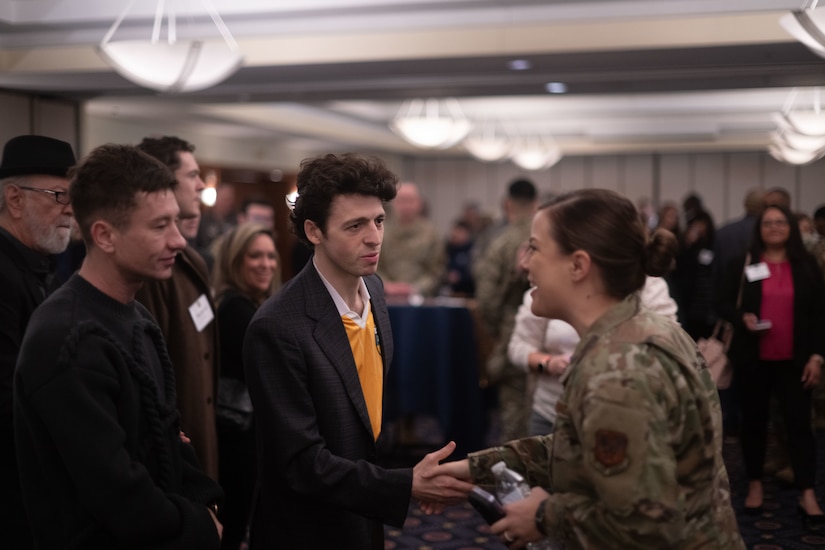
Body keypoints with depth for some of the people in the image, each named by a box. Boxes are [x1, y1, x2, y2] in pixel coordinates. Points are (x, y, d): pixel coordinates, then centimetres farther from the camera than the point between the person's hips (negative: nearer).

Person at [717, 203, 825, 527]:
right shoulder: (742, 265, 1)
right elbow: (724, 304, 3)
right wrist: (742, 318, -18)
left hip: (794, 360, 0)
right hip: (754, 358, 0)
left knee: (799, 422, -2)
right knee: (754, 421, 10)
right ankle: (755, 485, 24)